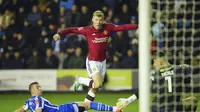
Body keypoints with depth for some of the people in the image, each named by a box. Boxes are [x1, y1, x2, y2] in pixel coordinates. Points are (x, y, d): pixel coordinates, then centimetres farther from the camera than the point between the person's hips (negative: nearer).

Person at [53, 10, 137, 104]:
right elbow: (72, 29, -16)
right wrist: (60, 34, -31)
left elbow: (123, 27, -5)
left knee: (95, 89, 8)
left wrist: (137, 26, -11)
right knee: (98, 84, -20)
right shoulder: (88, 30, -14)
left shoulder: (108, 28, -5)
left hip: (103, 61, 5)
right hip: (92, 62, -5)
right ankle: (80, 80, 7)